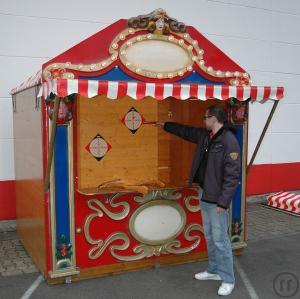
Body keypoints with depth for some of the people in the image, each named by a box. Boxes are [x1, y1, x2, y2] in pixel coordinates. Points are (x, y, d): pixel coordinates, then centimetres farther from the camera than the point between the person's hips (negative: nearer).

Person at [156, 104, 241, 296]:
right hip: (204, 195, 9)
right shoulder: (205, 136, 7)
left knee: (220, 240, -2)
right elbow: (185, 131, 26)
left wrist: (223, 202, -23)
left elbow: (233, 176, -22)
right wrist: (166, 125, 34)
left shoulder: (229, 141, -20)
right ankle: (214, 271, 33)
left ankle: (228, 280, 12)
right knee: (210, 237, 18)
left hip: (217, 199, -9)